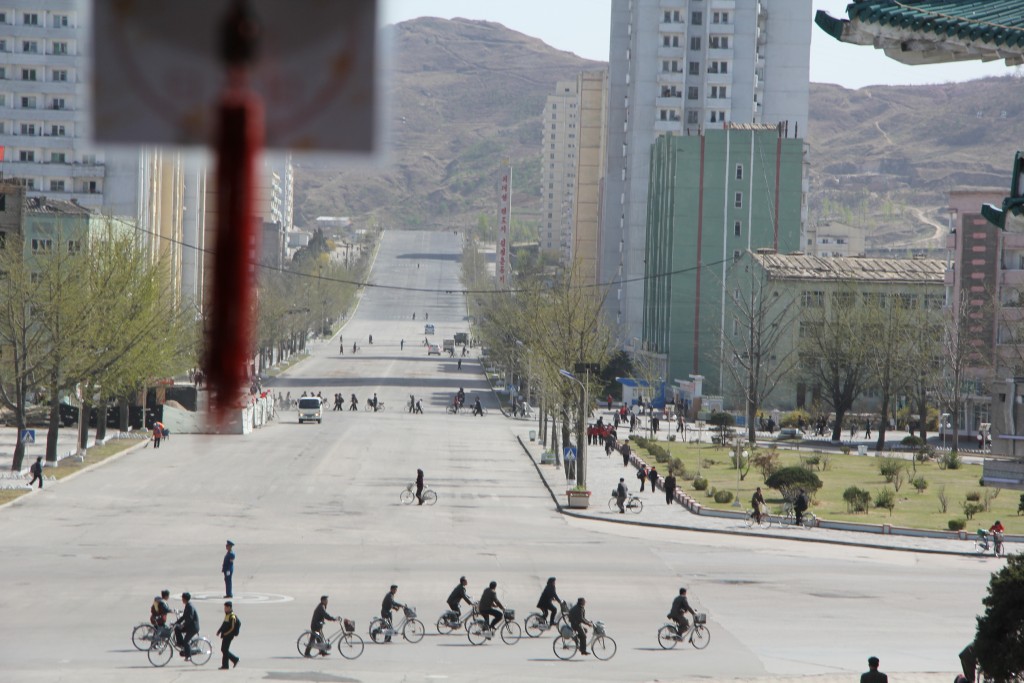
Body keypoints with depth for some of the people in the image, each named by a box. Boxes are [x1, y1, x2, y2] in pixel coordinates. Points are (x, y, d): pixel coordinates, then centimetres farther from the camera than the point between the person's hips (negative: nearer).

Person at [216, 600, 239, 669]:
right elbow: (224, 624, 20)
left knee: (225, 650, -5)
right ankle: (235, 659, 22)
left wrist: (226, 633, -21)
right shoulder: (227, 615, 14)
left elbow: (232, 628, -19)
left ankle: (225, 665, 1)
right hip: (225, 636, 10)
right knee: (223, 650, 13)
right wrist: (219, 631, 9)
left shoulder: (232, 616, -16)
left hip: (228, 636, -10)